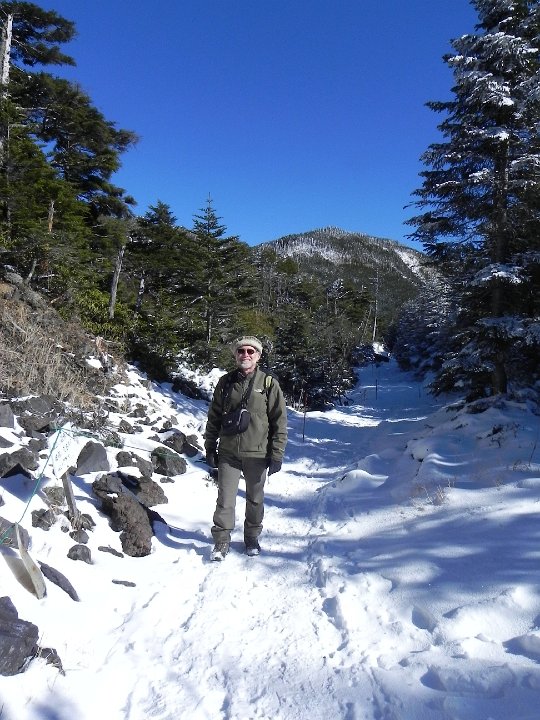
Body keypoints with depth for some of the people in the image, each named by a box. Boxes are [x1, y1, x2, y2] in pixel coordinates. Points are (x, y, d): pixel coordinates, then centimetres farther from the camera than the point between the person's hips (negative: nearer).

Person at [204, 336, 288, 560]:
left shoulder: (269, 384, -4)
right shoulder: (225, 382, 4)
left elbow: (280, 421, -4)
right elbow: (214, 417, 10)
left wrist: (277, 454, -7)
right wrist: (210, 447, 7)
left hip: (257, 454, -1)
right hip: (228, 453, 1)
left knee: (255, 499, 14)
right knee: (225, 498, 1)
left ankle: (252, 538, 32)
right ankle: (221, 541, 14)